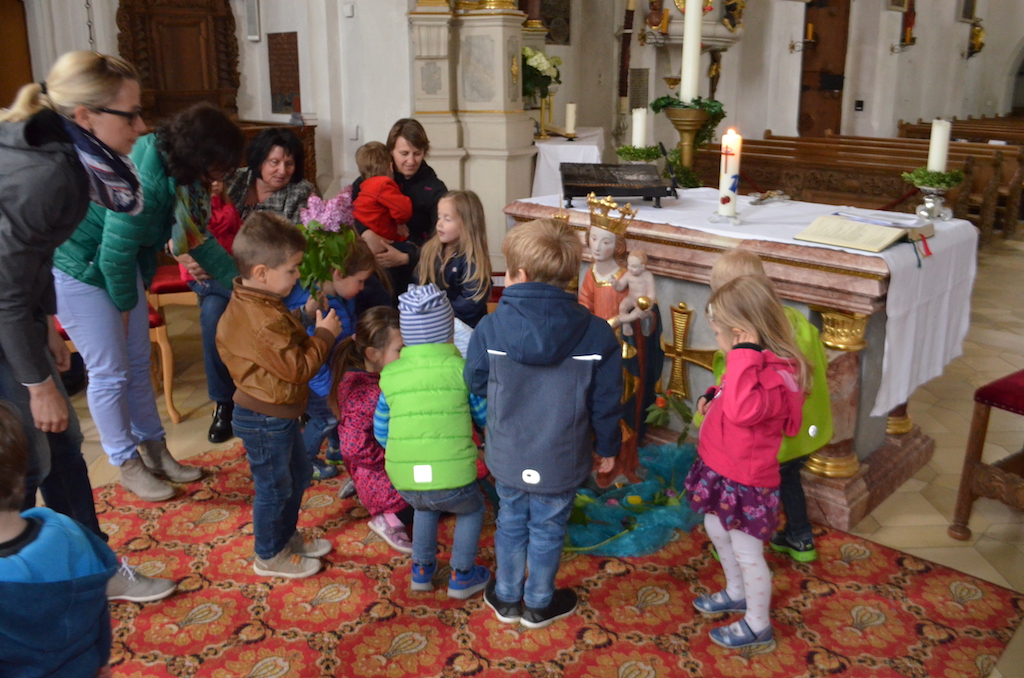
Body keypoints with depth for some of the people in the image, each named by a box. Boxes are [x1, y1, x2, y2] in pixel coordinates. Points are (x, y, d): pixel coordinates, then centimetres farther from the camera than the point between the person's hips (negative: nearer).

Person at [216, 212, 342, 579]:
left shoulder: (249, 304, 3)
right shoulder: (263, 322, -31)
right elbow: (296, 367, -28)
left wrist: (307, 324, 3)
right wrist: (324, 335, -18)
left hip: (278, 414, 11)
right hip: (265, 420, -11)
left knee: (298, 474, 24)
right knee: (274, 487, 7)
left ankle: (287, 537, 42)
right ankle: (269, 556, 27)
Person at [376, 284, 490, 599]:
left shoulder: (391, 375, 3)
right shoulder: (461, 369, -5)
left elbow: (381, 433, 9)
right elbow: (486, 417, 7)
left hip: (403, 481, 3)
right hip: (452, 479, -3)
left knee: (425, 507, 37)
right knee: (472, 509, 30)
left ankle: (422, 569, 42)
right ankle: (461, 576, 34)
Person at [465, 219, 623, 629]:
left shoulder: (490, 327, -17)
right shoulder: (596, 333, -16)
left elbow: (476, 383, -1)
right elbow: (605, 402, -8)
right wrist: (607, 447, 8)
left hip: (507, 454, 1)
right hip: (561, 460, -1)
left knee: (511, 522, 23)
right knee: (547, 530, 19)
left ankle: (507, 599, 40)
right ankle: (538, 605, 38)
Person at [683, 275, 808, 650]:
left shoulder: (776, 376, -30)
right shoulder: (755, 362, 0)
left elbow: (742, 410, -50)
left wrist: (743, 355, -45)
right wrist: (714, 398, 2)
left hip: (745, 482, -10)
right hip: (719, 470, 10)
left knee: (747, 552, 9)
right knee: (716, 531, 27)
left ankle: (757, 625, 31)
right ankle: (737, 593, 52)